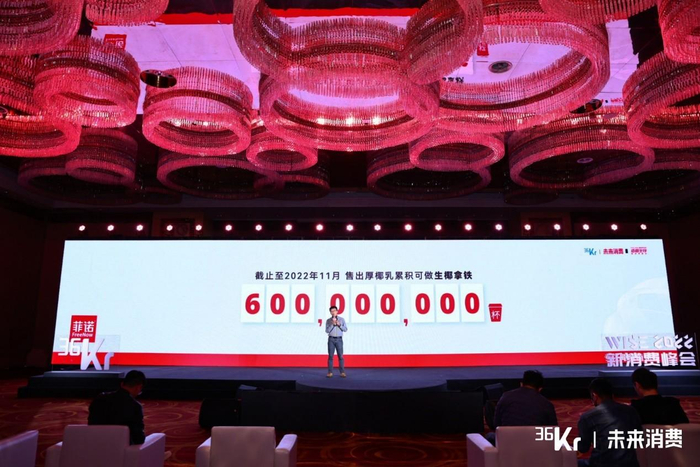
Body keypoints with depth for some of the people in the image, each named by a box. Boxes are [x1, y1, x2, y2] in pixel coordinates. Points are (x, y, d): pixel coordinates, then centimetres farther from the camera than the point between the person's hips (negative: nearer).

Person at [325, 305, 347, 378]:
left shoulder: (341, 319, 5)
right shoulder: (328, 320, 4)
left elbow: (345, 329, 1)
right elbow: (327, 331, -4)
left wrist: (339, 325, -12)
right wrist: (332, 324, -15)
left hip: (339, 340, 0)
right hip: (331, 339, 0)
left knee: (340, 356, -3)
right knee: (330, 356, 0)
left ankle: (342, 372, 1)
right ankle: (330, 372, 4)